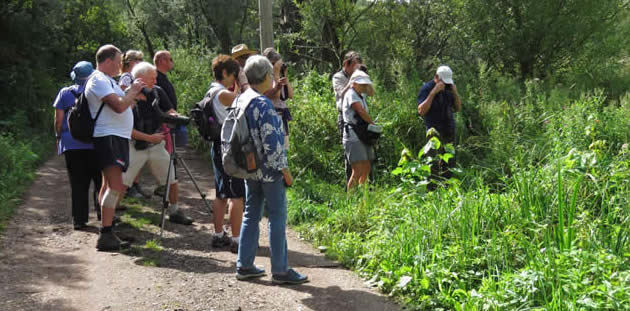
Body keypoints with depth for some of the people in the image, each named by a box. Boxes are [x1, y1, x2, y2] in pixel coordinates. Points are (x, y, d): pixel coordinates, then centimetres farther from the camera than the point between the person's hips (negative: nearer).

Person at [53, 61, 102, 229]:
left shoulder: (65, 93, 4)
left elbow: (58, 120, 2)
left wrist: (59, 137, 14)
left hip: (71, 144, 1)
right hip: (94, 144, -1)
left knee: (78, 183, 4)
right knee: (100, 179, 11)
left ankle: (79, 219, 4)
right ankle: (103, 213, 12)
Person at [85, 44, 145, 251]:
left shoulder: (107, 80, 21)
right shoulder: (99, 81, -12)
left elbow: (122, 105, 25)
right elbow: (119, 106, -21)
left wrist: (133, 95, 12)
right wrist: (133, 91, -7)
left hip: (118, 137, 11)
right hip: (108, 137, -11)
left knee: (111, 185, 15)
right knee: (115, 186, -19)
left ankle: (106, 230, 24)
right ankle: (106, 235, -22)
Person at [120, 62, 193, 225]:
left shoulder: (157, 92, -3)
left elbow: (171, 112, 5)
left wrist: (172, 116, -19)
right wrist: (149, 137, -17)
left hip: (156, 145, 4)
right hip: (135, 146, -4)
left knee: (172, 180, 6)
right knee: (121, 183, -6)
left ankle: (174, 212, 24)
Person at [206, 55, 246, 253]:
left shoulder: (212, 92, 14)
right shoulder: (223, 94, -17)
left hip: (220, 147, 10)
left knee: (222, 194, 16)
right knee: (237, 195, -6)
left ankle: (218, 236, 22)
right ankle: (237, 240, -4)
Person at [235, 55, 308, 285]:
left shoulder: (241, 100, 7)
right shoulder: (263, 104, -20)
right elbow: (271, 142, -22)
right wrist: (285, 171, -14)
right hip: (269, 170, -9)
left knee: (251, 215, 15)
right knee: (277, 218, 0)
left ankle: (244, 265, 20)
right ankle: (280, 270, 6)